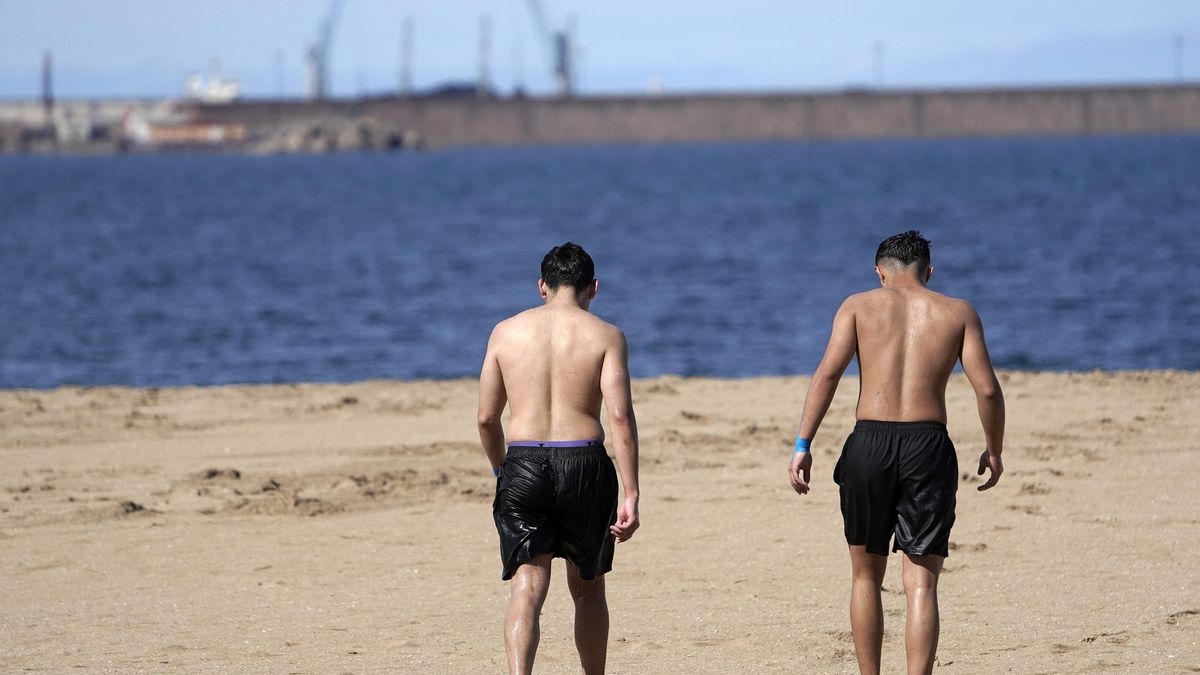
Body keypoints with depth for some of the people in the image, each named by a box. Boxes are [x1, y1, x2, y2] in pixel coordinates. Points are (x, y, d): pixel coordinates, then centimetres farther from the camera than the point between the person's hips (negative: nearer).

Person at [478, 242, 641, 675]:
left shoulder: (506, 332, 7)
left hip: (522, 465, 0)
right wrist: (631, 497, -9)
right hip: (584, 465, 0)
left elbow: (486, 418, 8)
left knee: (527, 588, -5)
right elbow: (620, 416, -9)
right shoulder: (605, 336, 1)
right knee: (587, 589, 18)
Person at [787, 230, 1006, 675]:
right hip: (928, 446, 0)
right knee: (921, 585, -1)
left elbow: (828, 373, -5)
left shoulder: (860, 306, 9)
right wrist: (994, 451, 16)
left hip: (870, 443, 0)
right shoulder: (958, 313, 10)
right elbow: (987, 389, 1)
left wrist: (803, 445, -7)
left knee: (866, 577, 18)